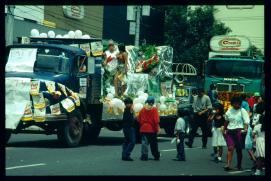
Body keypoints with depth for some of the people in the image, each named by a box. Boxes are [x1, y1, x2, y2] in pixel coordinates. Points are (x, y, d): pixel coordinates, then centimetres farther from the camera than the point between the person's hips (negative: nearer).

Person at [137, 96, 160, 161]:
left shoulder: (143, 109, 1)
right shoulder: (154, 109, -9)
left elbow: (138, 119, 5)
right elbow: (156, 120, -14)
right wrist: (157, 128, -4)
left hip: (143, 129, 2)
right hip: (152, 129, -2)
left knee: (144, 142, 2)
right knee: (153, 143, 10)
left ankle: (144, 156, -7)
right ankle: (156, 156, 19)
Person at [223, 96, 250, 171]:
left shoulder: (242, 111, -4)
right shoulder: (229, 111, 11)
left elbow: (246, 121, -14)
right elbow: (226, 121, 25)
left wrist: (245, 128, -30)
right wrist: (225, 129, 25)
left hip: (239, 131, -3)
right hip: (230, 131, 3)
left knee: (239, 149, 4)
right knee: (230, 148, -10)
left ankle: (239, 165, 17)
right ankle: (228, 164, -16)